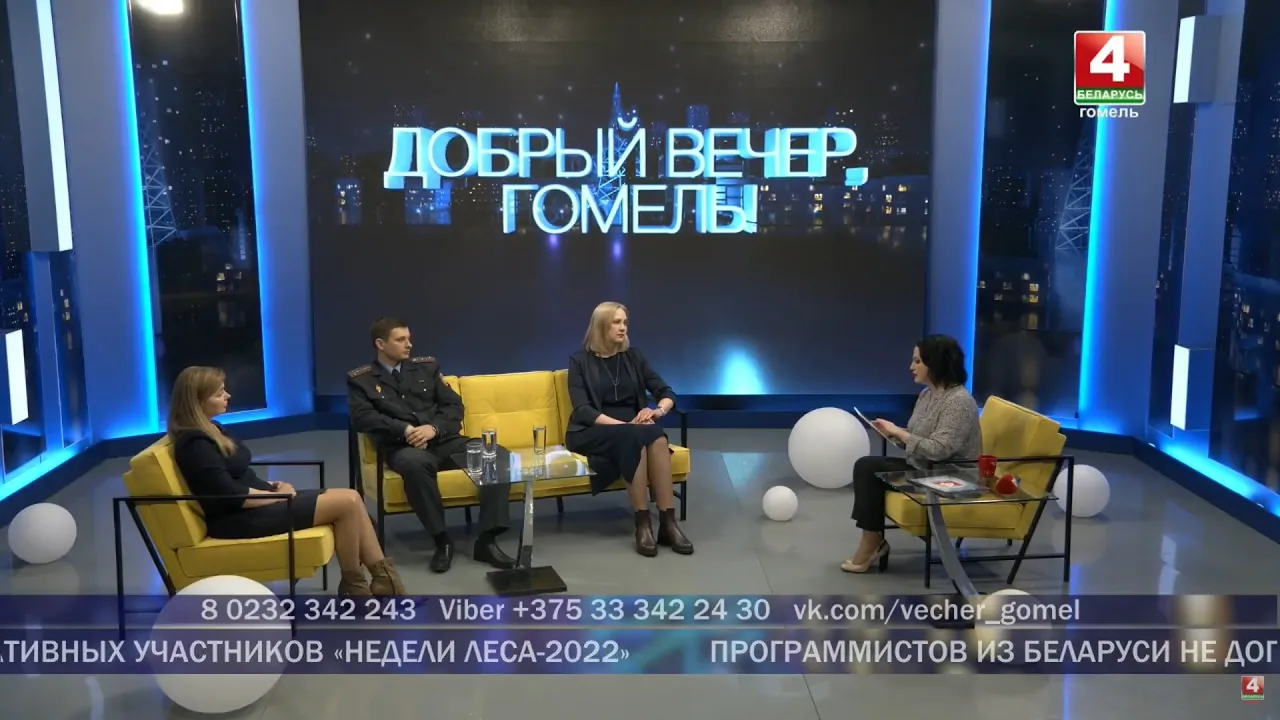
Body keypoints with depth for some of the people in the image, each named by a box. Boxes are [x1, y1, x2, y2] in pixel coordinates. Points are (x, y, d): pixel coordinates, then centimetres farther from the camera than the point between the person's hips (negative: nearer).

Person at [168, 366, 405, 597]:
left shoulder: (209, 430, 13)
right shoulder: (195, 444, -17)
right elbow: (230, 496, -22)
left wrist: (271, 486, 3)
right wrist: (278, 495, -10)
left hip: (257, 503, 10)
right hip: (239, 519, -10)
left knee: (351, 498, -5)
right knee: (347, 503, -17)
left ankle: (383, 577, -4)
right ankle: (353, 585, -1)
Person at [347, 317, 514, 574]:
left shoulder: (426, 366, 17)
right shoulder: (360, 380, 9)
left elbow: (454, 405, 10)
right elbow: (363, 417, -7)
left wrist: (433, 428, -11)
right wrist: (405, 430, -20)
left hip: (444, 440, 4)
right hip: (403, 447, -3)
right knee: (415, 463, -41)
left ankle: (487, 540, -20)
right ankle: (442, 540, -27)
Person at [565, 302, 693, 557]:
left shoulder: (633, 357, 10)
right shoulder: (580, 360, -1)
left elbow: (666, 392, 8)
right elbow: (582, 410, -12)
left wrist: (658, 410, -16)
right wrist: (623, 425, -25)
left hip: (634, 428, 4)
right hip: (590, 433, -3)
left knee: (657, 437, -33)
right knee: (635, 438, -36)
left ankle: (668, 523, -33)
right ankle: (642, 525, -32)